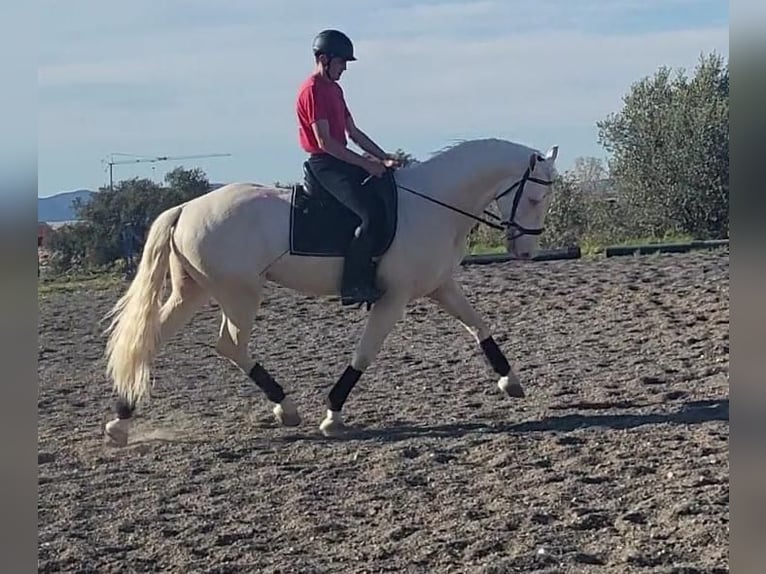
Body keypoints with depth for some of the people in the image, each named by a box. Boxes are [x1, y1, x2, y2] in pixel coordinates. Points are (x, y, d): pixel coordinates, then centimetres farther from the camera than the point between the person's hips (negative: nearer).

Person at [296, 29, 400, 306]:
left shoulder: (335, 89, 17)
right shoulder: (312, 91, -14)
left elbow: (354, 133, 18)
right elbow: (325, 142, -20)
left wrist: (384, 158, 7)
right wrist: (366, 164, -19)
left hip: (342, 161, 10)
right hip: (325, 164, -10)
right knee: (369, 216, -23)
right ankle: (353, 286, -19)